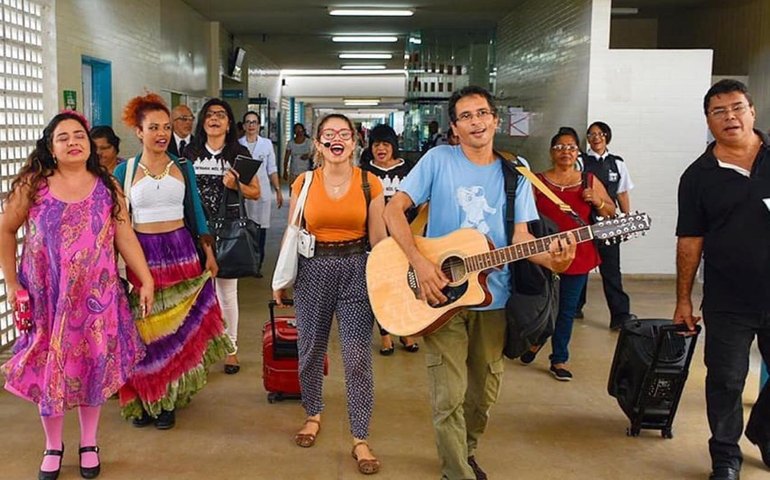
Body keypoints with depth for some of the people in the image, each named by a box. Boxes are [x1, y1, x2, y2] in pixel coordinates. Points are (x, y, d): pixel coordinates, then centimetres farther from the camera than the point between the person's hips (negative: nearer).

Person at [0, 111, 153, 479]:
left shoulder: (106, 186, 2)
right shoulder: (33, 185, -3)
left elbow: (124, 236, 1)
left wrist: (146, 280, -3)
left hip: (96, 294, 1)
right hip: (46, 295, -1)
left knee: (93, 366, 8)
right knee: (49, 366, 7)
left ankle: (89, 444, 27)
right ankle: (53, 446, 27)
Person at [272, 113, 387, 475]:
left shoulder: (370, 184, -1)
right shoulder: (303, 184, 1)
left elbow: (378, 238, 1)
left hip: (357, 271, -1)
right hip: (313, 270, 2)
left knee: (358, 357, -3)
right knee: (310, 350, 13)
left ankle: (360, 439, 8)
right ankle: (313, 415, 37)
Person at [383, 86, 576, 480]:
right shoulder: (439, 159, -4)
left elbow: (521, 235, 1)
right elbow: (393, 210, -9)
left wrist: (551, 258, -21)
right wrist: (420, 262, -21)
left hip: (493, 297, 4)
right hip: (441, 294, -3)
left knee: (484, 392, 16)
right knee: (450, 396, -4)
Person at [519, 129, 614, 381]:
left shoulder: (589, 181, 7)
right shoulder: (537, 181, 1)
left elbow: (611, 212, 12)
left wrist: (597, 201, -7)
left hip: (578, 256, 2)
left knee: (567, 310, 8)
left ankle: (559, 360, 22)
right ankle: (536, 340, 35)